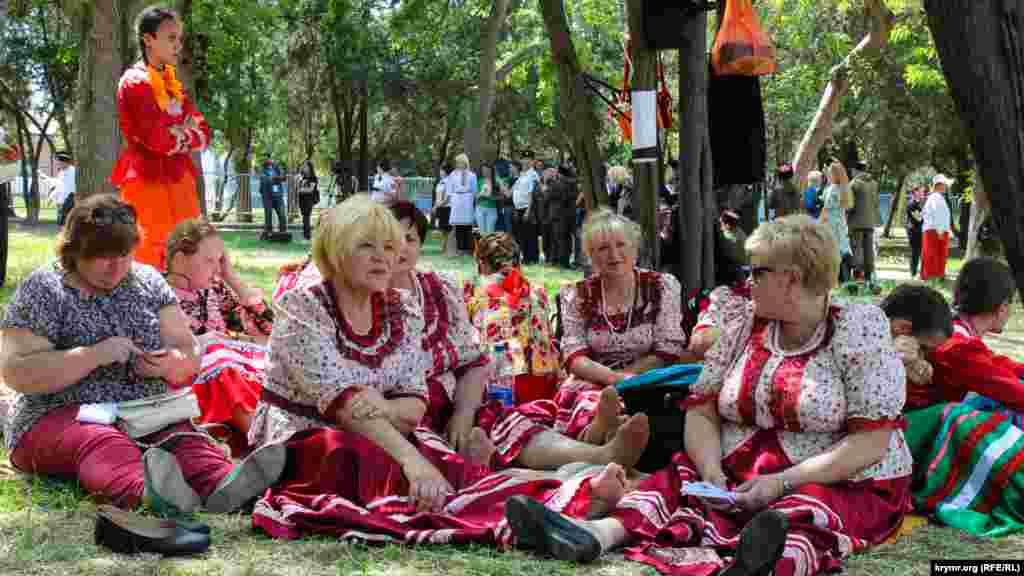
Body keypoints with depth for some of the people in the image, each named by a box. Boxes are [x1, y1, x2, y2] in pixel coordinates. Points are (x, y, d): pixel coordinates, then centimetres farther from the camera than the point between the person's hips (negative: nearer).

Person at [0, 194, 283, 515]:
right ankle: (148, 493, -69)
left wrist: (170, 365, -12)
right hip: (64, 417, -3)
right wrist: (94, 355, -18)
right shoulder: (43, 290, 1)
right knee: (103, 445, -37)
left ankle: (221, 484, -62)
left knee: (184, 437, -30)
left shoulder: (148, 281, 13)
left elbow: (189, 358, 13)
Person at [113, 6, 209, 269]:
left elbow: (203, 133, 10)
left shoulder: (172, 83, 16)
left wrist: (176, 134, -8)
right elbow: (156, 138, -17)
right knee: (151, 250, -10)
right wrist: (185, 133, 0)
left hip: (177, 178, 8)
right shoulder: (135, 81, -8)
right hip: (149, 179, -8)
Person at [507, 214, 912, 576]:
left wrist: (782, 482, -21)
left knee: (803, 515, -37)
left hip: (841, 484, -6)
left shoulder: (859, 331, -7)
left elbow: (871, 442, -13)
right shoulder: (745, 324, 9)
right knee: (678, 479, -18)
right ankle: (600, 533, -43)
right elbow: (702, 412, 7)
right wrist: (711, 473, -13)